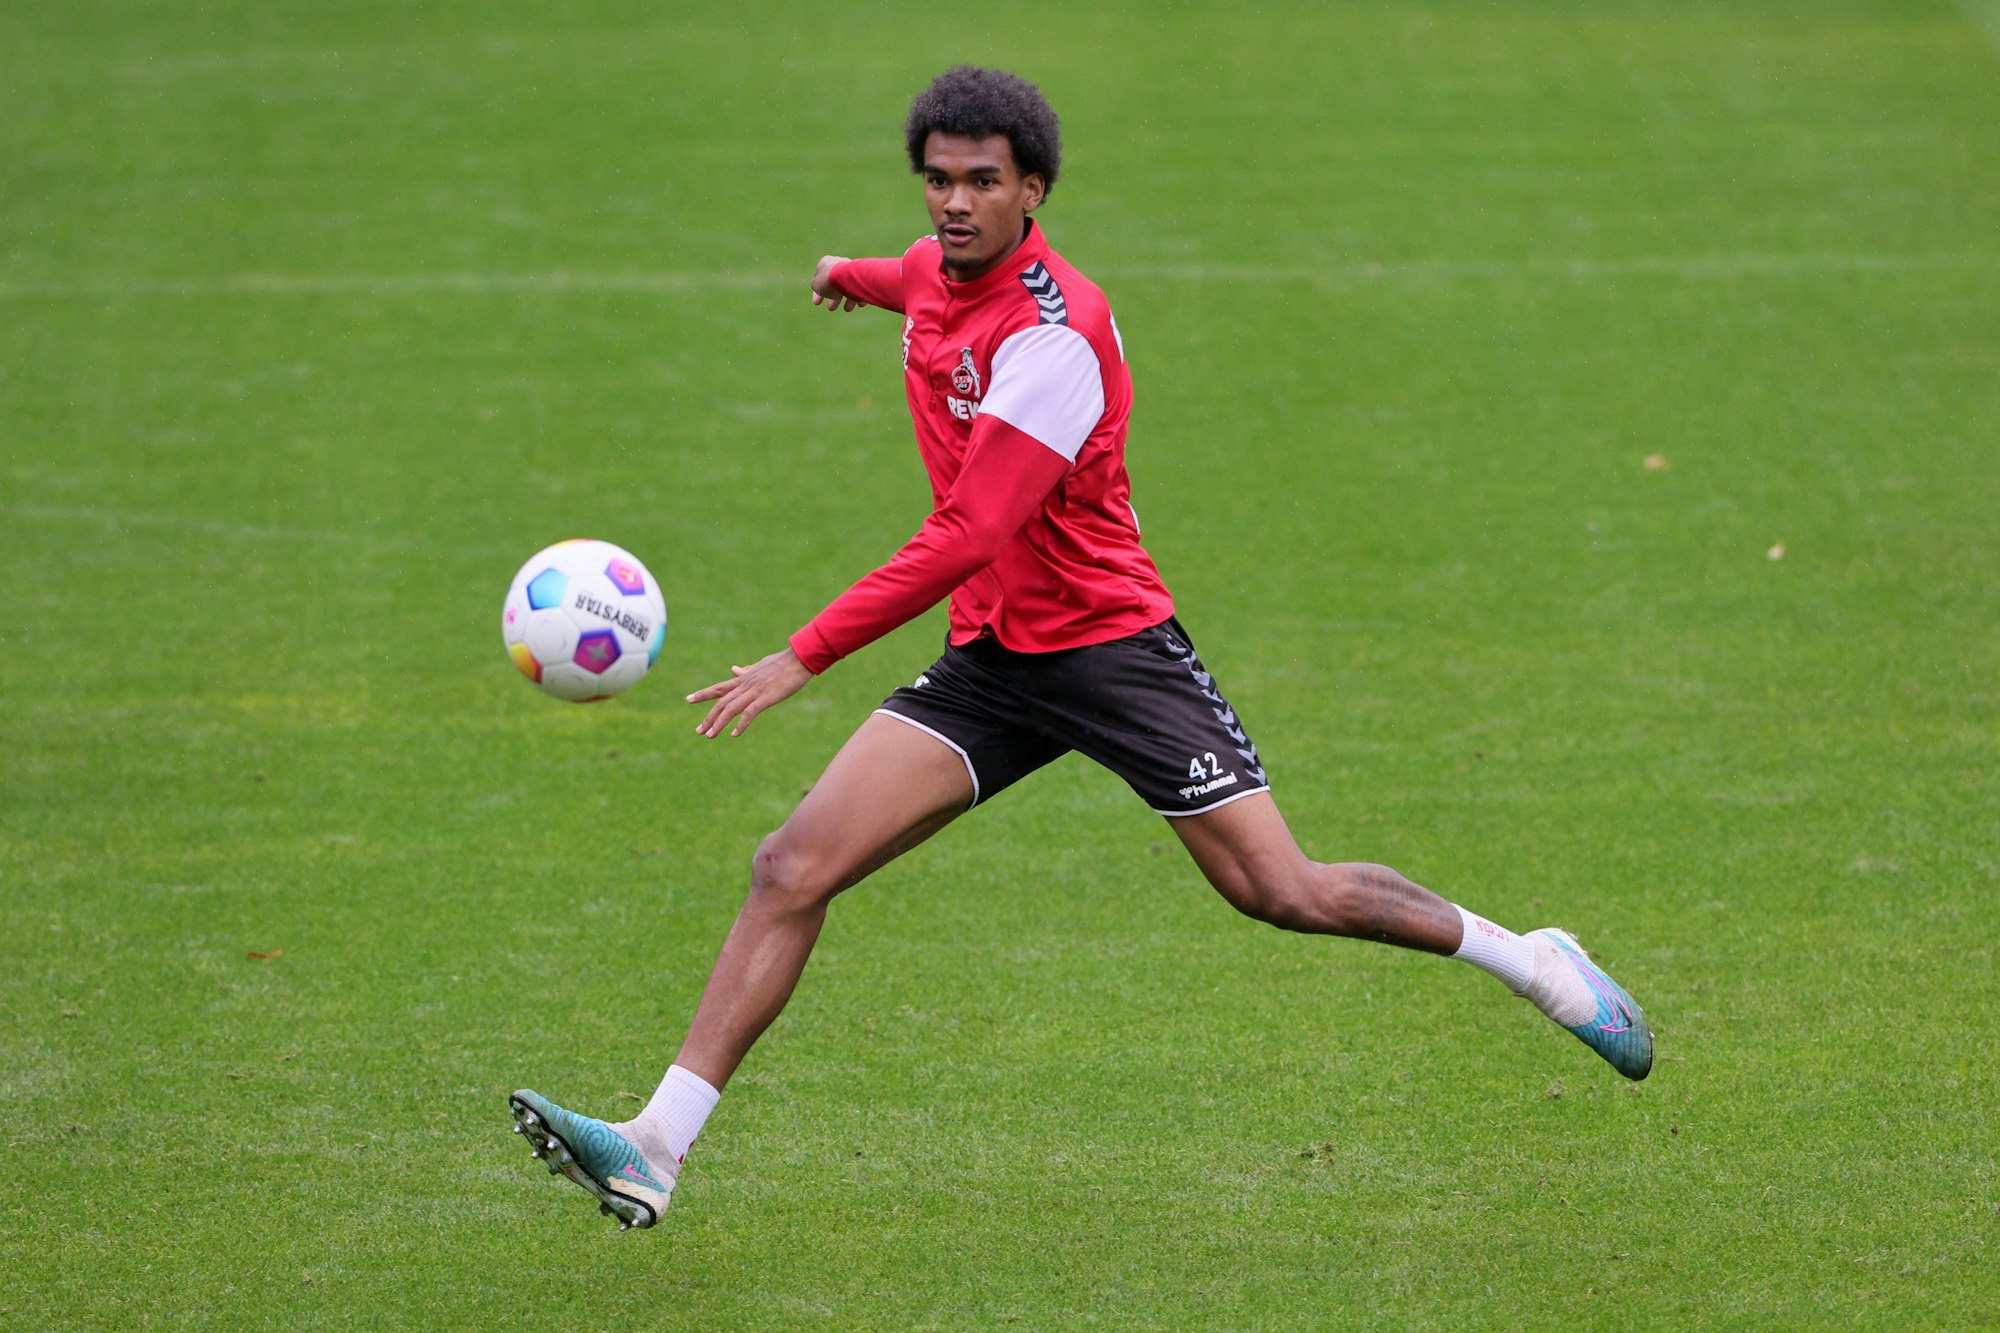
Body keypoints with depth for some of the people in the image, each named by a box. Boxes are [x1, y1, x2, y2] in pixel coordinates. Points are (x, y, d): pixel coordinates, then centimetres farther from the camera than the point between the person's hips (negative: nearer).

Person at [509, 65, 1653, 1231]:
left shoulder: (1055, 338, -23)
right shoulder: (938, 268, 2)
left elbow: (967, 538, -29)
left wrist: (804, 659, -30)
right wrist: (861, 275, 53)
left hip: (1112, 644, -7)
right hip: (991, 657, 7)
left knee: (1284, 893, -7)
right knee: (794, 867, -9)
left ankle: (1535, 962, 18)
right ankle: (655, 1150, -12)